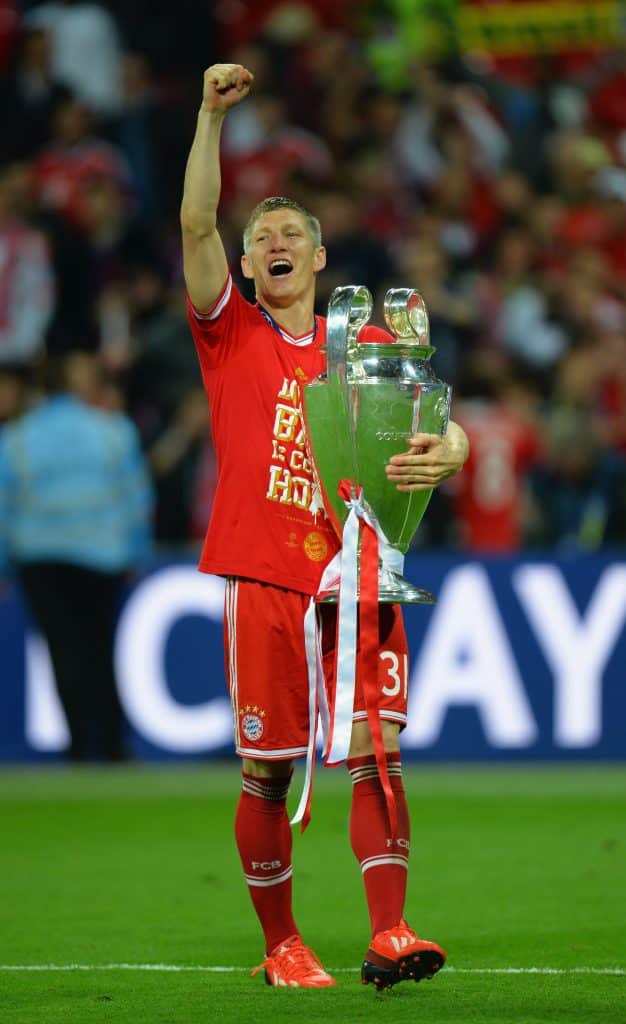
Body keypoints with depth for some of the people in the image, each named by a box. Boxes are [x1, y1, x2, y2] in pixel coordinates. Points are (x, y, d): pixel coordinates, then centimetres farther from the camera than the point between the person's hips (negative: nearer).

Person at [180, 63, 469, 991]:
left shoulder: (369, 347, 13)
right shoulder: (232, 336, 9)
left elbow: (441, 428, 5)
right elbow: (196, 225, -4)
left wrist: (444, 452, -20)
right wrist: (213, 114, -13)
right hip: (265, 581, -1)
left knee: (378, 751, -10)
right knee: (266, 771, 0)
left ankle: (389, 934, -14)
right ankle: (280, 946, 11)